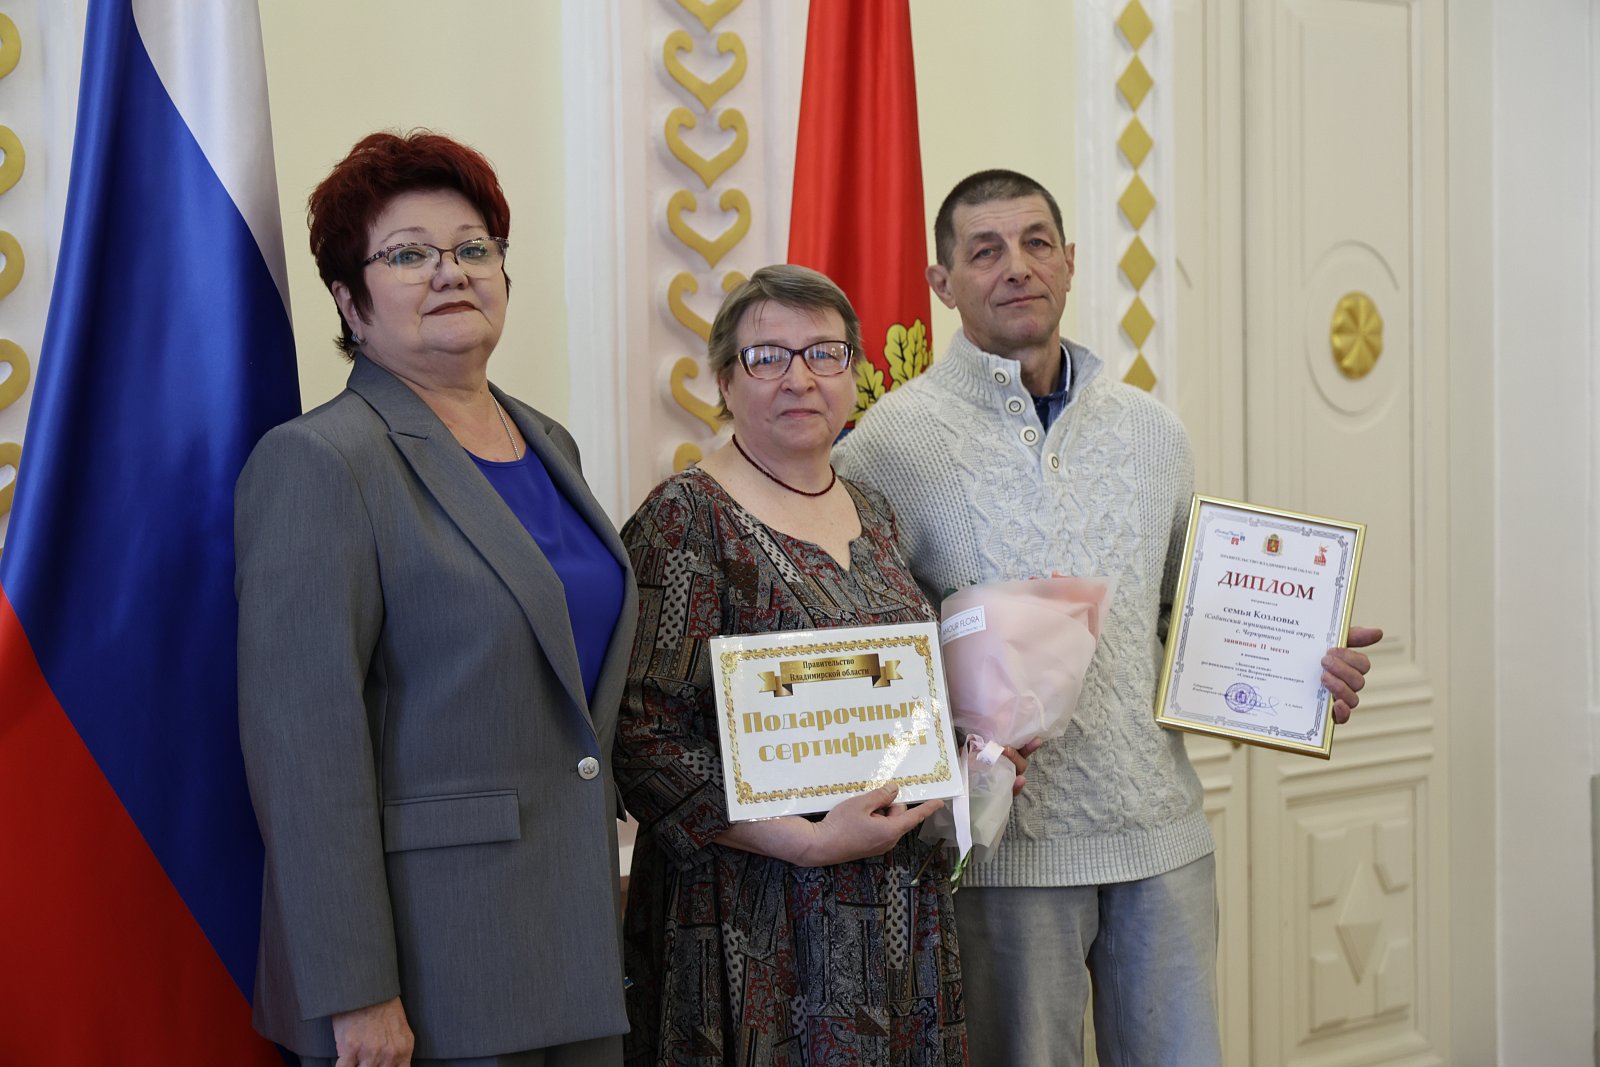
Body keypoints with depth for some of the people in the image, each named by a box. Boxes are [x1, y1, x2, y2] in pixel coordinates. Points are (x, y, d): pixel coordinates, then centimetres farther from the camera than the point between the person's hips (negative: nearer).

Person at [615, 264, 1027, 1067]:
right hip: (760, 927, -6)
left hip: (901, 907, 7)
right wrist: (811, 841, -21)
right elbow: (646, 744, -17)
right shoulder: (686, 520, -10)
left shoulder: (871, 516, 11)